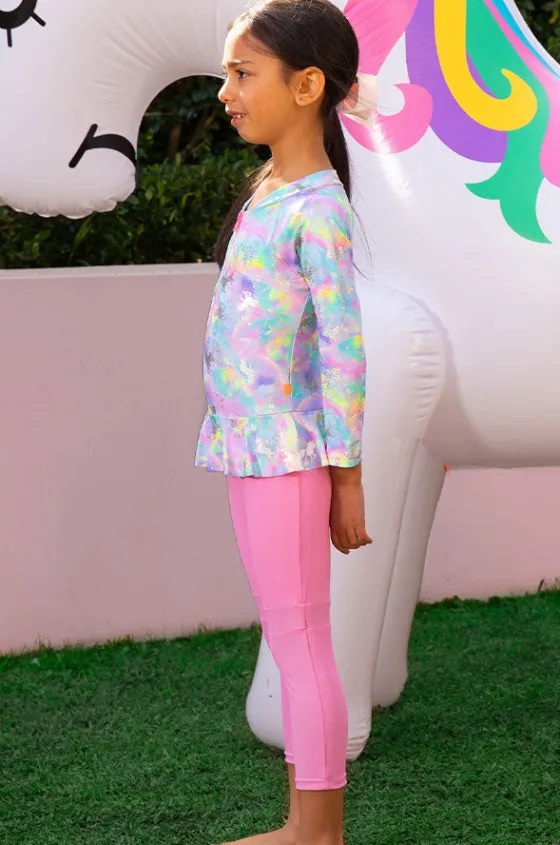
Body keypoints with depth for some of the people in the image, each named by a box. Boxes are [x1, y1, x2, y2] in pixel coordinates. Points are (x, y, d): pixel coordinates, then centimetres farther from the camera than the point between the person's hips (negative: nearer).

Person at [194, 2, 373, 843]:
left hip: (286, 456, -9)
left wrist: (346, 480, -13)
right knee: (290, 642, 14)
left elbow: (343, 351, -15)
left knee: (302, 642, -1)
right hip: (250, 449, 9)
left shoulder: (317, 207, -15)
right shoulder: (265, 190, 11)